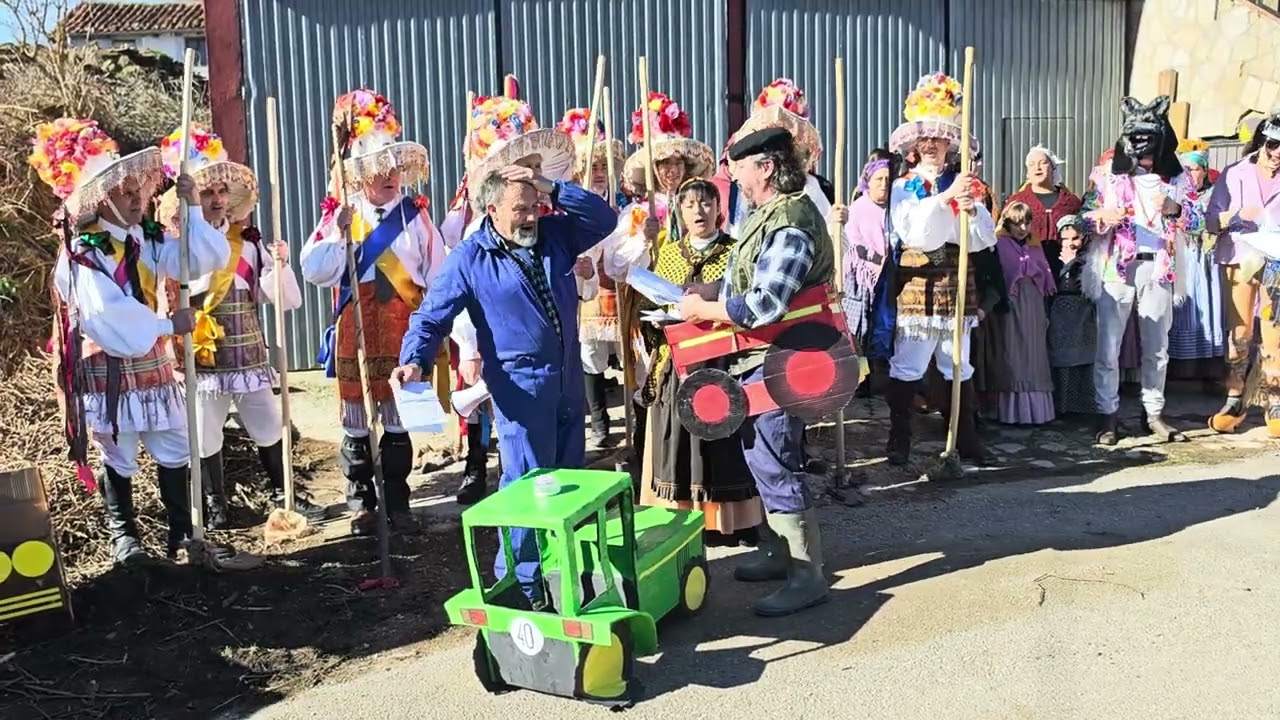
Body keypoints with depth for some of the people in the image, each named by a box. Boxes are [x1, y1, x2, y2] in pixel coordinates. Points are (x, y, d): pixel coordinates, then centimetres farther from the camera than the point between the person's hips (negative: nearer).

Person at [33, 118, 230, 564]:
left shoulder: (150, 240, 5)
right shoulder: (83, 253, -13)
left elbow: (206, 260, -6)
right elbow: (106, 312, -25)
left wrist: (193, 208, -13)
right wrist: (167, 325, -21)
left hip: (153, 363, 5)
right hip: (108, 369, -5)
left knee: (176, 453, 8)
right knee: (118, 459, 7)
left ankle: (182, 531, 21)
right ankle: (123, 535, 23)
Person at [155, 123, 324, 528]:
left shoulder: (247, 241, 3)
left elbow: (288, 300, 0)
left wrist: (280, 266, -14)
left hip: (247, 350, 3)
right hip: (202, 355, -3)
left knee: (269, 428, 10)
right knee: (206, 435, 8)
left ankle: (283, 494, 27)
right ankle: (215, 502, 26)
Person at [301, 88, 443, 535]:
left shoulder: (415, 217, 1)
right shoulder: (340, 215, 1)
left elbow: (438, 276, 2)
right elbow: (314, 271, -7)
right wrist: (339, 234, -18)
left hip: (403, 334, 0)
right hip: (356, 335, 0)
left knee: (398, 422, 7)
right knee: (356, 423, 7)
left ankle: (397, 502, 19)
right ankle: (362, 504, 20)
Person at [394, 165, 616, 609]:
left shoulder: (555, 234, 5)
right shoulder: (469, 258, -8)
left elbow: (604, 219, 4)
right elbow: (433, 316, -10)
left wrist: (553, 189, -7)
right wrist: (414, 360, -28)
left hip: (569, 378, 6)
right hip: (520, 385, -6)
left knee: (571, 480, 16)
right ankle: (520, 579, 10)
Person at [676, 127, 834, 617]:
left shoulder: (790, 225, -21)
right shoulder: (772, 212, 12)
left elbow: (763, 305, -28)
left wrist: (702, 310, -16)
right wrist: (708, 301, 5)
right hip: (758, 359, 10)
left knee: (776, 466, -5)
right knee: (764, 458, 18)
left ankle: (807, 576, 5)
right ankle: (778, 550, 33)